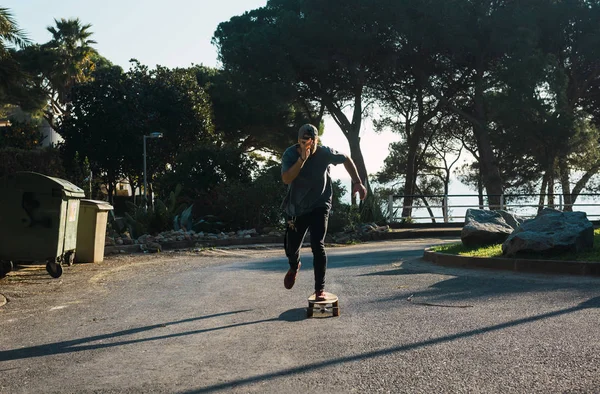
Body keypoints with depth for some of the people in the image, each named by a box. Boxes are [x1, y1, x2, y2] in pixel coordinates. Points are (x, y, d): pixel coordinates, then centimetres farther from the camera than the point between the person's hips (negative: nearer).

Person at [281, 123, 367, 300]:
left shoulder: (325, 153, -16)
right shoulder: (290, 154, -16)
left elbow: (346, 160, 2)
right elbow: (286, 179, -30)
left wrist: (357, 183, -5)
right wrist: (302, 159, -39)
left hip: (319, 206, -1)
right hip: (296, 208, 2)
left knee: (317, 245, -15)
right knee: (291, 247, 9)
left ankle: (320, 289, -5)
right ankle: (294, 267, 46)